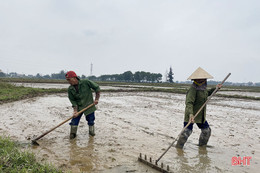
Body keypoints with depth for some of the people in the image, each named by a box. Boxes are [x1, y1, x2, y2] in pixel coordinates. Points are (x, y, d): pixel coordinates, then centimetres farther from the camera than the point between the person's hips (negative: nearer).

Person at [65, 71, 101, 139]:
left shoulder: (86, 82, -16)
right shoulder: (70, 89, -8)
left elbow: (97, 88, -8)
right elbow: (73, 101, -5)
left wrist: (96, 99, -10)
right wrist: (75, 111, -16)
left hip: (89, 106, -2)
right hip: (79, 107, 2)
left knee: (91, 121, 8)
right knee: (74, 120, -4)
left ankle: (91, 131, 33)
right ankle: (73, 133, 15)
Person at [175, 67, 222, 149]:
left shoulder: (203, 88, 8)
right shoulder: (193, 89, -20)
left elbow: (207, 93, 34)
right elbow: (189, 102, -32)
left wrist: (215, 88, 25)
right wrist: (191, 114, -45)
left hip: (201, 116, 9)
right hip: (191, 115, -9)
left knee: (207, 130, 18)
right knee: (187, 131, -13)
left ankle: (202, 145, 39)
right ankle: (178, 147, 2)